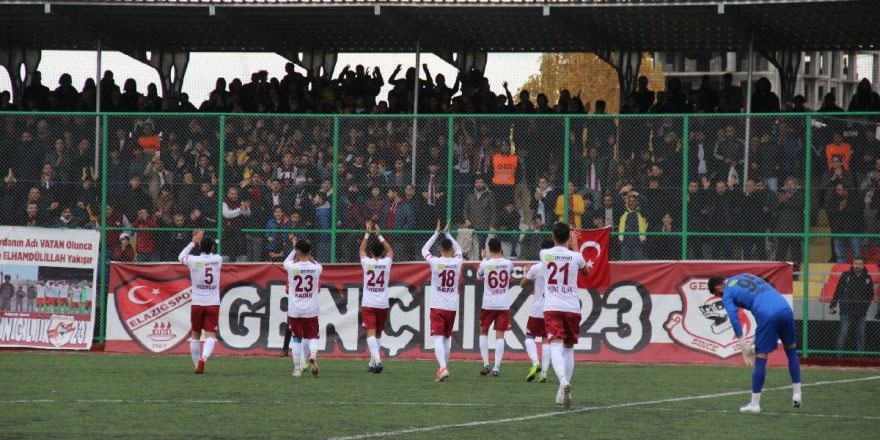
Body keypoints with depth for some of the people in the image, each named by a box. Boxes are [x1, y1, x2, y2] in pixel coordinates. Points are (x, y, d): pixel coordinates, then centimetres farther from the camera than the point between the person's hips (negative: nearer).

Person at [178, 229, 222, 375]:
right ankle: (204, 357, -32)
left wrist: (194, 242, 21)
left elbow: (181, 257, 16)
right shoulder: (218, 259, -3)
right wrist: (204, 239, 22)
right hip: (213, 303, 0)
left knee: (195, 335, 15)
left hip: (197, 303, 0)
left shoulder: (194, 260, -7)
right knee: (210, 335, -7)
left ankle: (197, 365, 18)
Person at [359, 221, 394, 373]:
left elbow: (362, 250, 17)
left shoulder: (367, 262, -4)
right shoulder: (386, 263, -1)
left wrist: (367, 233, 23)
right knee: (378, 334, 16)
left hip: (368, 305, -2)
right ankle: (372, 363, 23)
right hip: (383, 305, 2)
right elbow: (390, 250, 21)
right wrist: (379, 235, 24)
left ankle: (377, 360, -30)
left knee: (371, 334, -11)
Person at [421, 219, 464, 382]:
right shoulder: (457, 262, -1)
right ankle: (443, 368, 22)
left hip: (437, 307, -3)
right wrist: (447, 233, 28)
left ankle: (443, 368, -25)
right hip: (452, 307, 3)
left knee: (438, 338, -9)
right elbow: (458, 249, 23)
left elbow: (424, 249, 12)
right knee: (447, 338, 17)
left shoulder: (435, 262, -8)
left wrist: (437, 233, 17)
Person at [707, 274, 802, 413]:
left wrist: (743, 343, -2)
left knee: (760, 359, 3)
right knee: (791, 350, 22)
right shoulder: (745, 277, 29)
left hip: (767, 316, -6)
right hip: (785, 308, 6)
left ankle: (755, 403, 8)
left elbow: (734, 318, -2)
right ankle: (796, 394, 22)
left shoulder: (727, 294, 11)